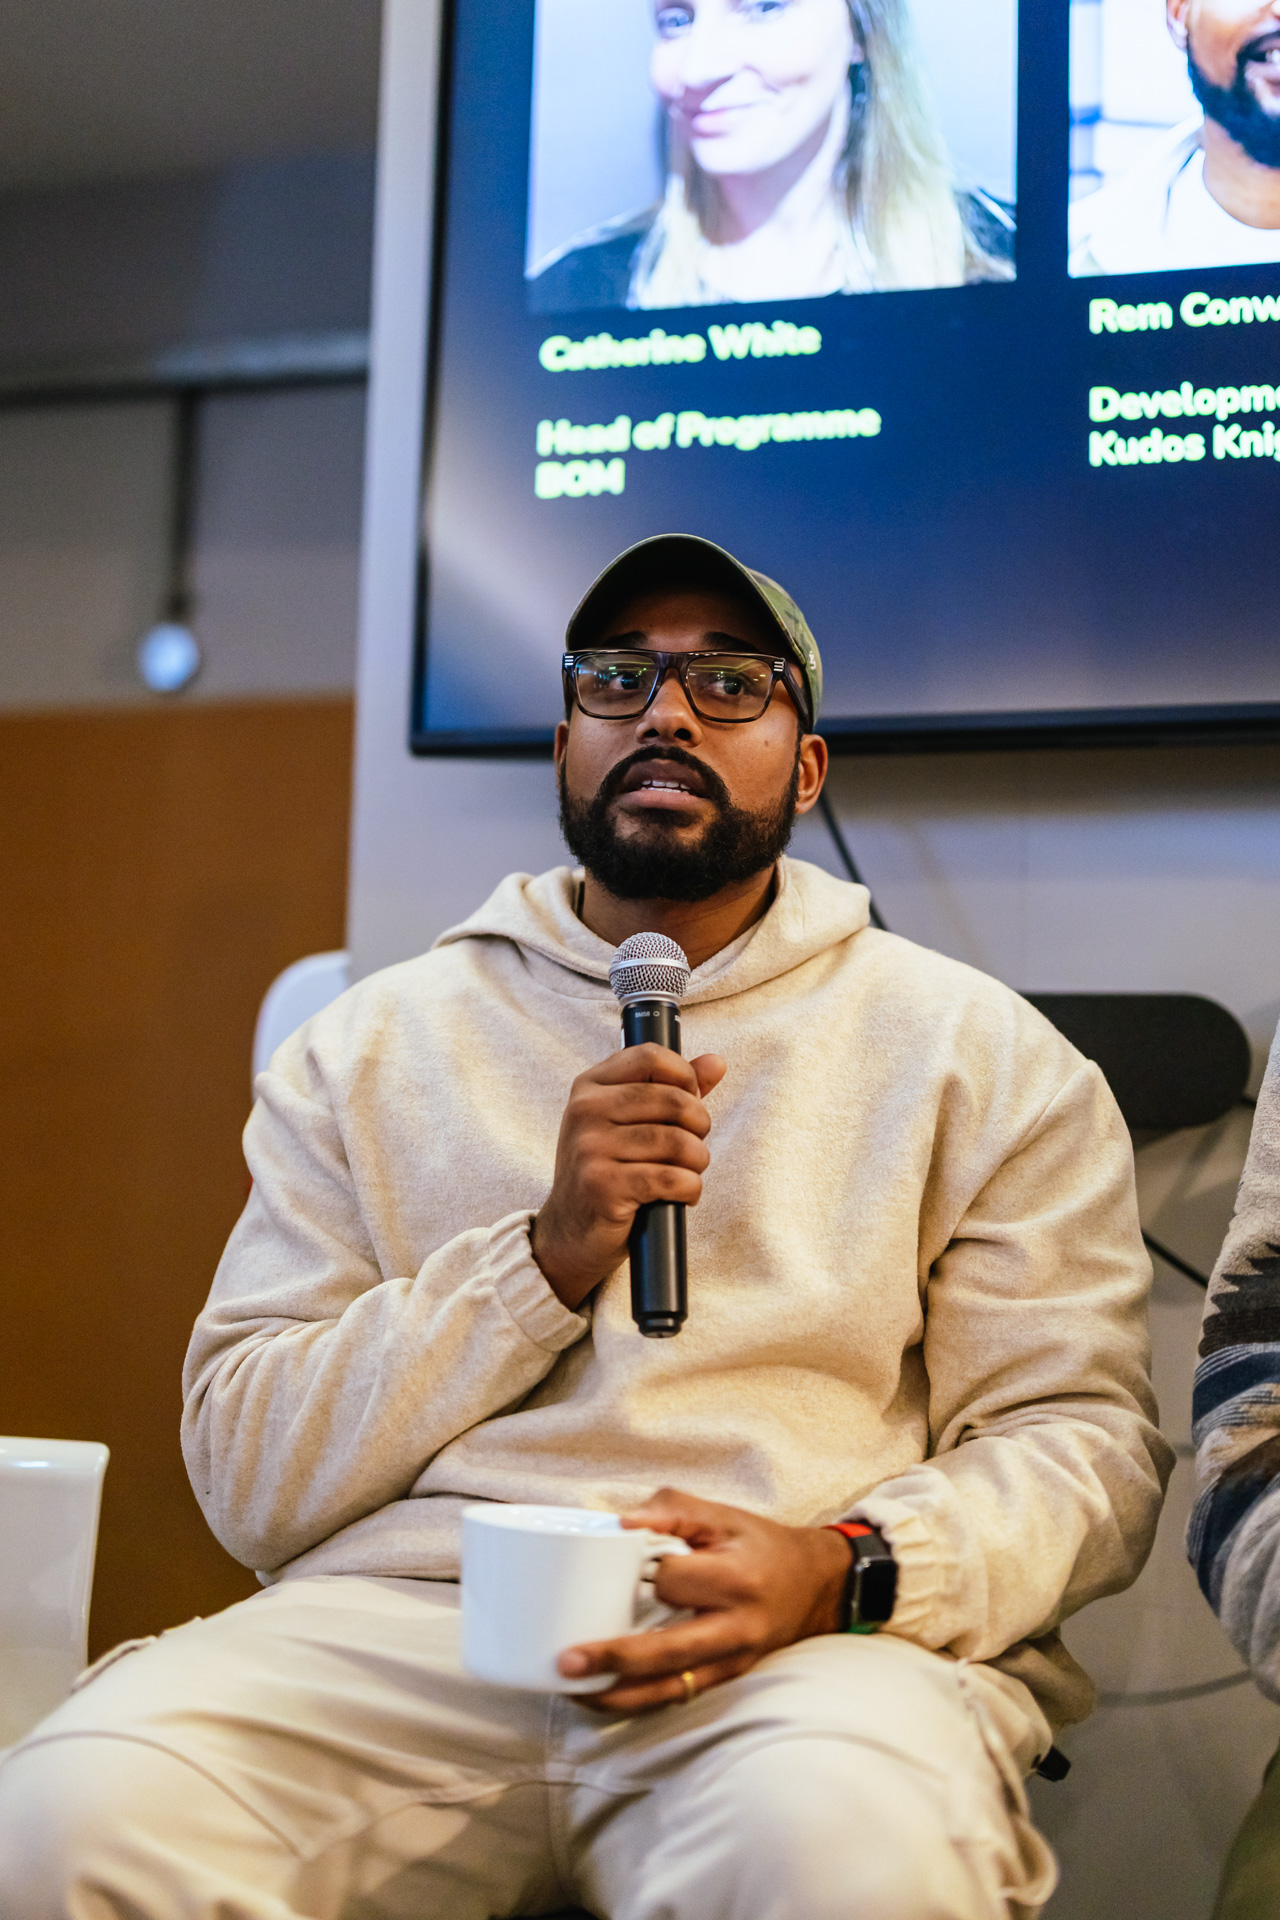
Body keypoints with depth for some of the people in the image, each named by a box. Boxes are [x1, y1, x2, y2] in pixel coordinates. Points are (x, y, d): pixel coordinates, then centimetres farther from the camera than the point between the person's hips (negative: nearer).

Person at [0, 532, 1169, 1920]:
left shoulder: (980, 1052, 12)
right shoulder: (371, 1049, 14)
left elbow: (1083, 1443, 6)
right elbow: (247, 1482, 7)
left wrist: (847, 1568, -16)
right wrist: (546, 1259, -7)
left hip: (802, 1649, -1)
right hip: (407, 1616, 2)